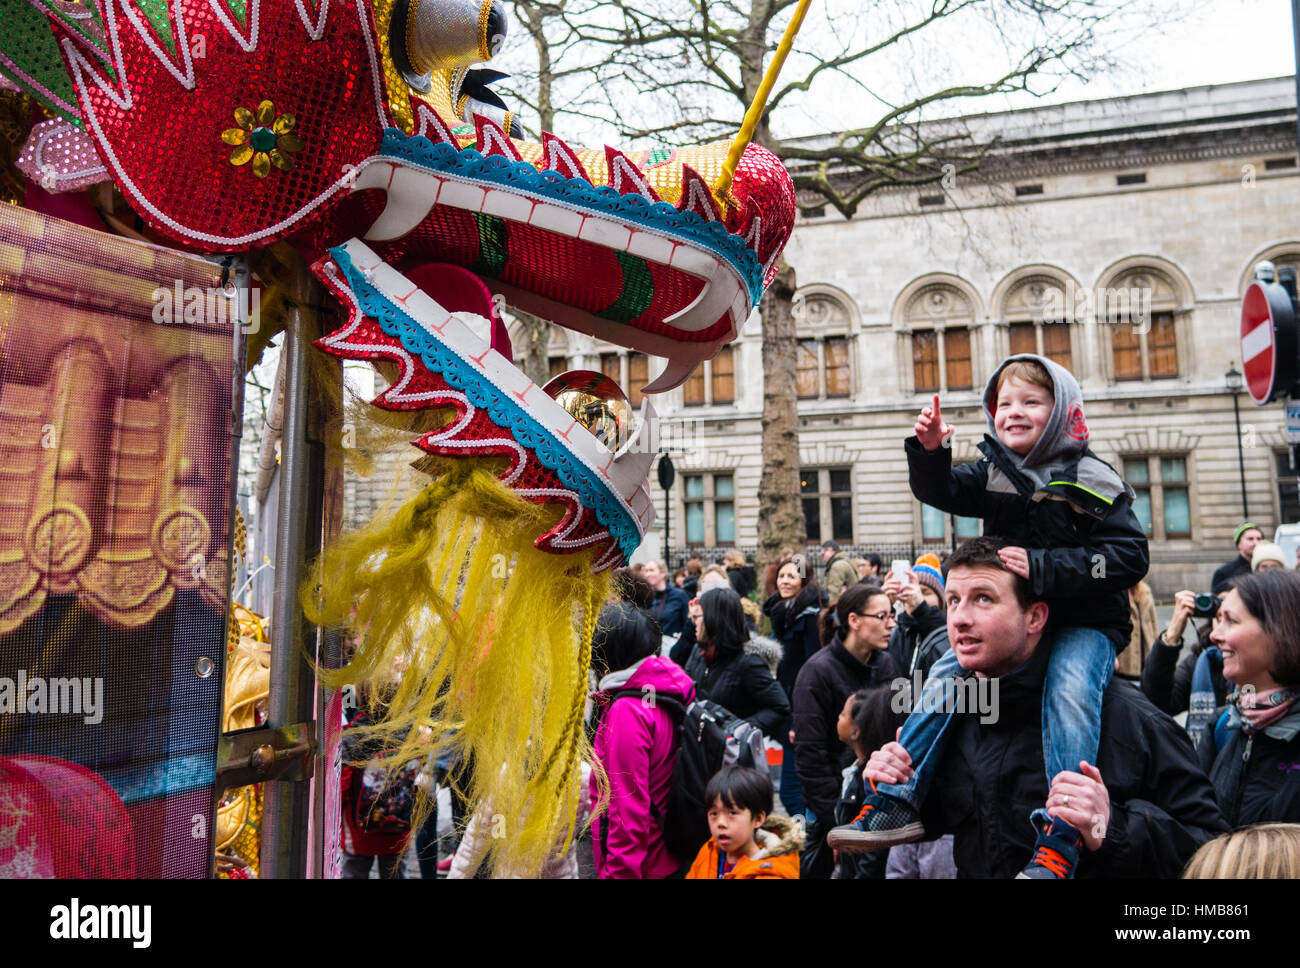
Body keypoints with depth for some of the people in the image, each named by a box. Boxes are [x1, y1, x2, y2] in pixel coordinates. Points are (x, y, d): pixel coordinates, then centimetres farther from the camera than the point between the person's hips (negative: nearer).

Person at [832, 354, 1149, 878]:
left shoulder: (1090, 482, -11)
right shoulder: (993, 471, 4)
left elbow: (1130, 556, -16)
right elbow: (941, 492, 1)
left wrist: (1044, 566, -25)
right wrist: (930, 451, -21)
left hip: (1084, 622, -4)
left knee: (1069, 691, -32)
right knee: (945, 674, -10)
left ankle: (1060, 836, -33)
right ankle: (896, 803, -7)